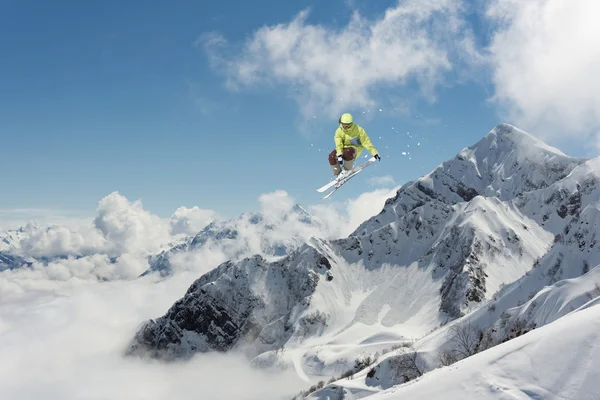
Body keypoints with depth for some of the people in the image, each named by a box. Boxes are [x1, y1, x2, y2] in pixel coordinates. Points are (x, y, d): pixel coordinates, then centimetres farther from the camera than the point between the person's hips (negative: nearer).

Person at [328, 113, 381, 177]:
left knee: (347, 152, -40)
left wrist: (374, 152, -23)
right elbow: (338, 144, -18)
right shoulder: (339, 131, -6)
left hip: (355, 149, -3)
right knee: (332, 157, -25)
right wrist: (339, 155, -36)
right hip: (343, 148, 3)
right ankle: (338, 173, -4)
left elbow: (366, 142, -15)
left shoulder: (358, 130, -12)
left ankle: (348, 170, -14)